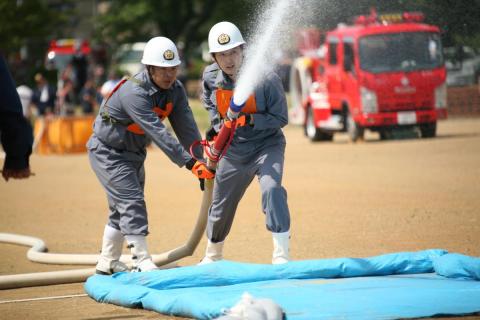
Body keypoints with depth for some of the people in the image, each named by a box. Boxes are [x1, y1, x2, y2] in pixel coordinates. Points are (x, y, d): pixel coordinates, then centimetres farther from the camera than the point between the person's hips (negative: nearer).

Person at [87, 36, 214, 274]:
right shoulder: (134, 92, -33)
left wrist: (201, 161, -26)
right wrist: (189, 163, -43)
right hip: (107, 152, -8)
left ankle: (107, 265, 23)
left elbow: (186, 128, -14)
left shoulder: (175, 90, -8)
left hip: (134, 154, 8)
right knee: (131, 202, -15)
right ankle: (143, 263, -15)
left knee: (123, 208, 13)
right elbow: (158, 133, -39)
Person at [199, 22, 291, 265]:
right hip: (233, 150, 4)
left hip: (266, 145, -4)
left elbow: (280, 118, -19)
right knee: (221, 205, 15)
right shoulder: (210, 78, -9)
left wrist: (248, 120, -31)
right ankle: (212, 257, 41)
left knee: (271, 188, -31)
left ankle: (281, 255, -28)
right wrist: (217, 124, 1)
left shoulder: (266, 78, -23)